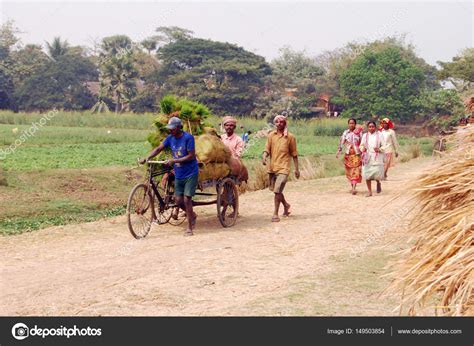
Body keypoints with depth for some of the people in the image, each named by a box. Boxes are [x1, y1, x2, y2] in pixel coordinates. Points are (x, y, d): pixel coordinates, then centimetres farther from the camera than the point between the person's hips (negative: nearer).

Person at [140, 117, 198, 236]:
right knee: (178, 200, 3)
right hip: (178, 174, 6)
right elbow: (159, 148, 4)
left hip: (190, 174, -6)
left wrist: (174, 161, -23)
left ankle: (189, 227, 1)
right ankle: (192, 215, 31)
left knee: (186, 199, -10)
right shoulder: (170, 138, 2)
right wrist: (147, 158, -11)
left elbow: (191, 156, -18)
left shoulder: (188, 138, -15)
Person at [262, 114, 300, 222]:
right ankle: (286, 205, 42)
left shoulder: (290, 137, -2)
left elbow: (294, 154, 3)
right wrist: (264, 157, -19)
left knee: (277, 190, -14)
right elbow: (267, 149, 3)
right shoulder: (271, 135, 6)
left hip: (283, 168, -5)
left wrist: (296, 169, 4)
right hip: (272, 167, 5)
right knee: (275, 190, 16)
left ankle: (275, 214, -4)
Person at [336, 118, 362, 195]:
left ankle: (354, 188, -20)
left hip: (357, 154, -3)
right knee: (349, 172, 8)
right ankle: (352, 187, 21)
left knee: (356, 171, -12)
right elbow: (341, 142, 6)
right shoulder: (346, 133, 5)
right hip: (348, 154, 3)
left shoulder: (359, 132, 0)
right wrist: (338, 152, -1)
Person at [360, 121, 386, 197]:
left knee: (377, 173, -12)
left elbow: (384, 146, 1)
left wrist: (379, 149, -19)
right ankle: (369, 191, 8)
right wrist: (362, 149, -6)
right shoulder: (365, 135, 11)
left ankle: (378, 182, 25)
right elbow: (361, 145, 16)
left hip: (377, 157, -3)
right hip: (367, 157, 3)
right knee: (367, 174, -2)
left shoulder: (379, 135, 3)